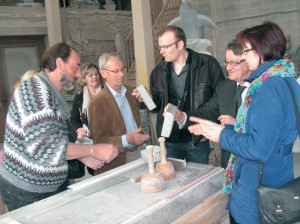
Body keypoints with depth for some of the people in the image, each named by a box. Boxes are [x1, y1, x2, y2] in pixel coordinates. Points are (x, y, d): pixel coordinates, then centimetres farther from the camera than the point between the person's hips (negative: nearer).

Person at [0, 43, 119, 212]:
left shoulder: (52, 95, 11)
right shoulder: (35, 89, -20)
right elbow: (44, 147, -29)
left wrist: (83, 156, 4)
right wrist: (93, 150, -21)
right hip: (26, 192, -9)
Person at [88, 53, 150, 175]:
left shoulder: (131, 91, 5)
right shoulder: (97, 103, -13)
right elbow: (98, 140, -14)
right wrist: (126, 140, -27)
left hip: (137, 152, 5)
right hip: (118, 160, -5)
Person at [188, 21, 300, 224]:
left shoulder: (270, 87, -23)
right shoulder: (281, 81, 8)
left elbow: (259, 149, -27)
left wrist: (222, 136, -12)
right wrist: (218, 128, 8)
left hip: (260, 187, -9)